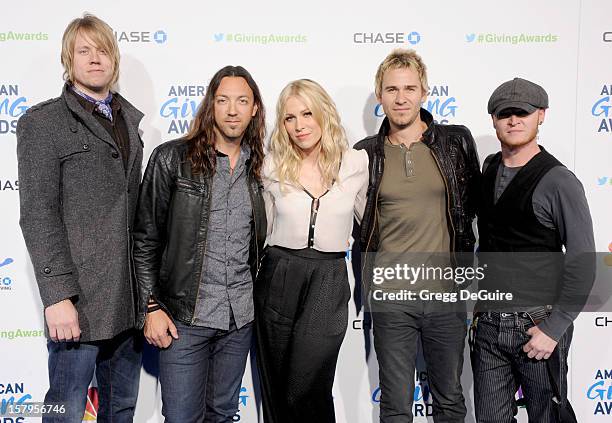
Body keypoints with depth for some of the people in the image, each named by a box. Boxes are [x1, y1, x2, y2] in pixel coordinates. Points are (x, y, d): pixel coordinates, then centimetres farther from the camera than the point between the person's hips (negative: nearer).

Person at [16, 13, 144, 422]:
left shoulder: (134, 120, 14)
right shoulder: (42, 122, -3)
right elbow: (38, 215, -10)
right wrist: (57, 296, -17)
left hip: (131, 296, 5)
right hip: (79, 297, -5)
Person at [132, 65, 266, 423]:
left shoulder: (259, 166, 6)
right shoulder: (172, 159, -6)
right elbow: (146, 239, -4)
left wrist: (257, 302, 9)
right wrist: (151, 306, -9)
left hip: (241, 318, 4)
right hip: (185, 316, -3)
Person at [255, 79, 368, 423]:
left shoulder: (356, 163, -1)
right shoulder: (272, 167, 2)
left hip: (329, 282, -2)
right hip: (278, 278, 2)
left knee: (305, 391, -10)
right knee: (277, 391, 12)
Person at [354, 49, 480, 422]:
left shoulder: (457, 141, 0)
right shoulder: (366, 153, 1)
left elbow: (473, 203, 11)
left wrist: (464, 258, 10)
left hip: (447, 293, 1)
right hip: (390, 297, 0)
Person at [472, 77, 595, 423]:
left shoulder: (560, 182, -12)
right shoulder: (489, 168, 6)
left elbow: (582, 265, -12)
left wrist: (553, 329, -15)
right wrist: (478, 303, 11)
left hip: (536, 326, -5)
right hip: (488, 324, 5)